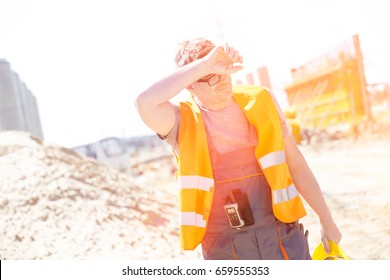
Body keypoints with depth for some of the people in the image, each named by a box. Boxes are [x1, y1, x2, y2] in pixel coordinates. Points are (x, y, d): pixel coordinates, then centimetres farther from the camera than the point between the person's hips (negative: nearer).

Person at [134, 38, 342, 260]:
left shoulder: (259, 101, 3)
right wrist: (204, 64, -26)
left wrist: (326, 220, 12)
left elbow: (295, 164, 9)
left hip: (283, 237, 2)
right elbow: (145, 102, -29)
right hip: (224, 248, -2)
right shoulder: (183, 123, -5)